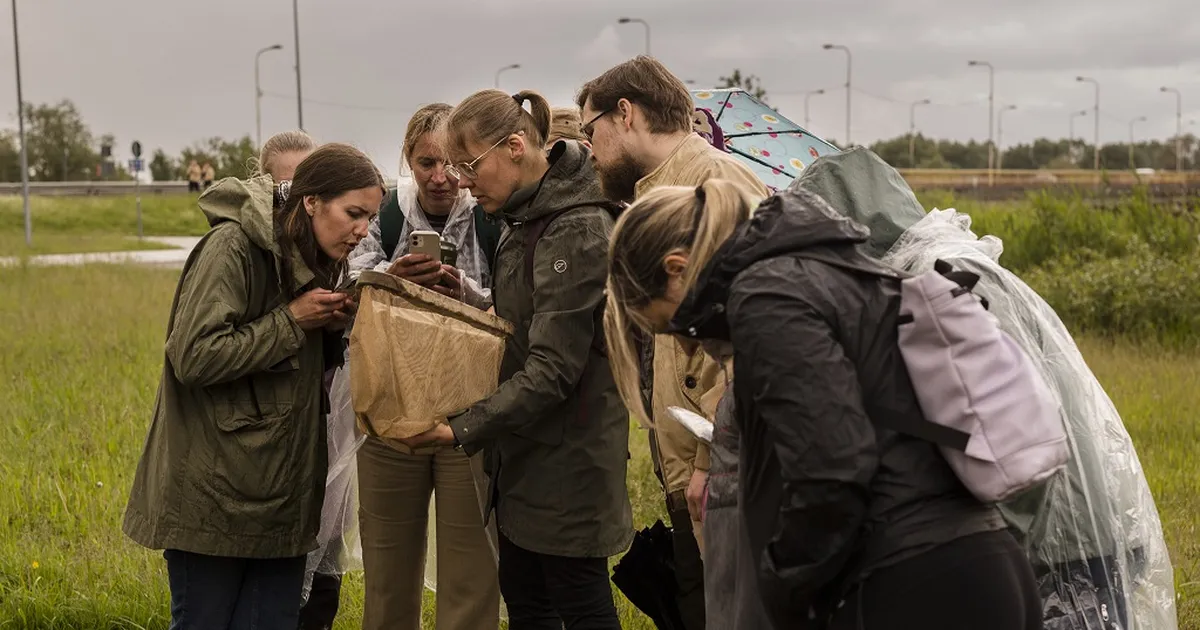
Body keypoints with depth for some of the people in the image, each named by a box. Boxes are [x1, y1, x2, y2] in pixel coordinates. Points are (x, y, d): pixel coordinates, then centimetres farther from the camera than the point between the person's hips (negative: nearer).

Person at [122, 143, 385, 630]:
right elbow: (193, 357, -22)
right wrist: (292, 320, -18)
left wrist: (332, 326, -2)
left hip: (281, 493, 7)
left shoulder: (315, 259, 9)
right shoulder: (232, 247, -16)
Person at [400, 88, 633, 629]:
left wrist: (464, 429, -23)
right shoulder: (529, 218, 9)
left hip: (567, 457, -9)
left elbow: (552, 370, -23)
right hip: (526, 454, 9)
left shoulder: (577, 230, -20)